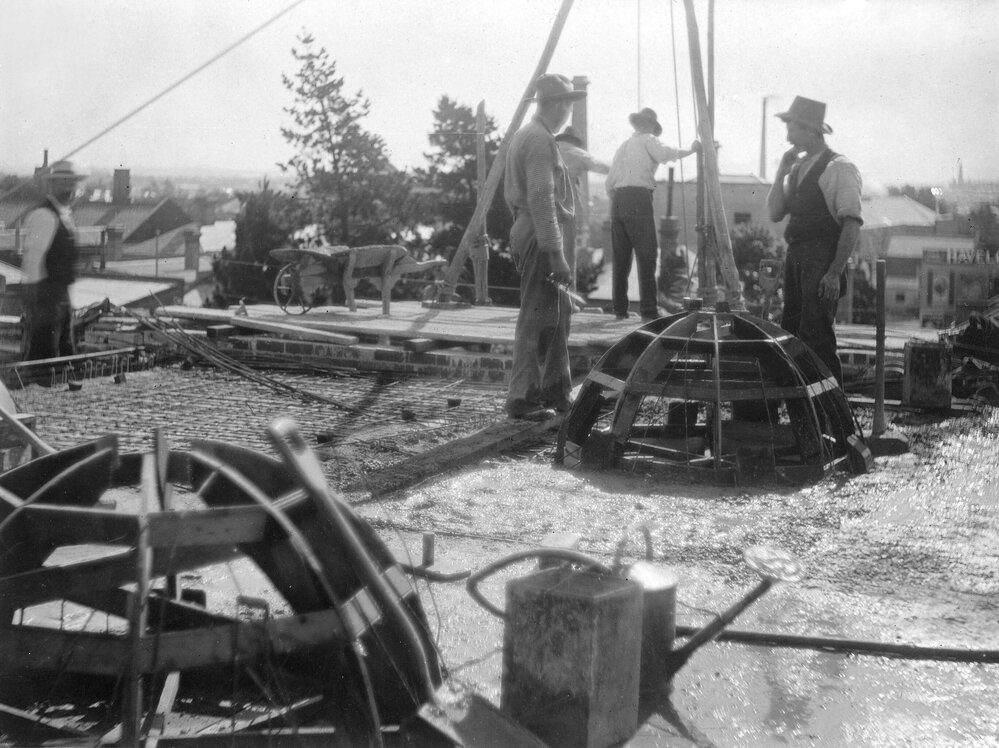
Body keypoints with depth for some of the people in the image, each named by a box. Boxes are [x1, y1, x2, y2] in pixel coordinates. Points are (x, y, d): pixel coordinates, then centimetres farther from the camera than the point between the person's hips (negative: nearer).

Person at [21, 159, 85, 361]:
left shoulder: (65, 215, 16)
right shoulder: (43, 215, -15)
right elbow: (32, 260, -19)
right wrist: (36, 302, -20)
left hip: (61, 296, 10)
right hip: (45, 296, -10)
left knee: (66, 355, 14)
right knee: (43, 356, -8)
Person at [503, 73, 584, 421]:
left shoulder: (523, 135, 18)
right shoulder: (540, 140, -15)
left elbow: (511, 193, 23)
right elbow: (541, 198, -23)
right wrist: (555, 253, -25)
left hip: (526, 232, 11)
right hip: (540, 235, -11)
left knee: (559, 311, 15)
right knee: (536, 318, -7)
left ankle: (555, 392, 20)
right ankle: (522, 399, -3)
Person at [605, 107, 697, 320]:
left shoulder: (624, 145, 24)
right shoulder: (648, 141, 5)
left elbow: (609, 182, 21)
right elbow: (666, 154, -16)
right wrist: (690, 151, -7)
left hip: (618, 200, 7)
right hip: (638, 198, -7)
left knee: (620, 257, 8)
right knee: (646, 255, -6)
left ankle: (619, 309, 9)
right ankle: (648, 309, -11)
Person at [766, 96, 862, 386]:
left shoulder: (839, 168, -10)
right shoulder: (797, 167, 15)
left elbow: (852, 226, -15)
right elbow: (774, 214, 11)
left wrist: (834, 273, -19)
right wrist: (782, 171, 1)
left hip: (823, 262, -8)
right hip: (795, 258, 8)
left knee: (816, 338, -10)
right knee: (790, 335, 10)